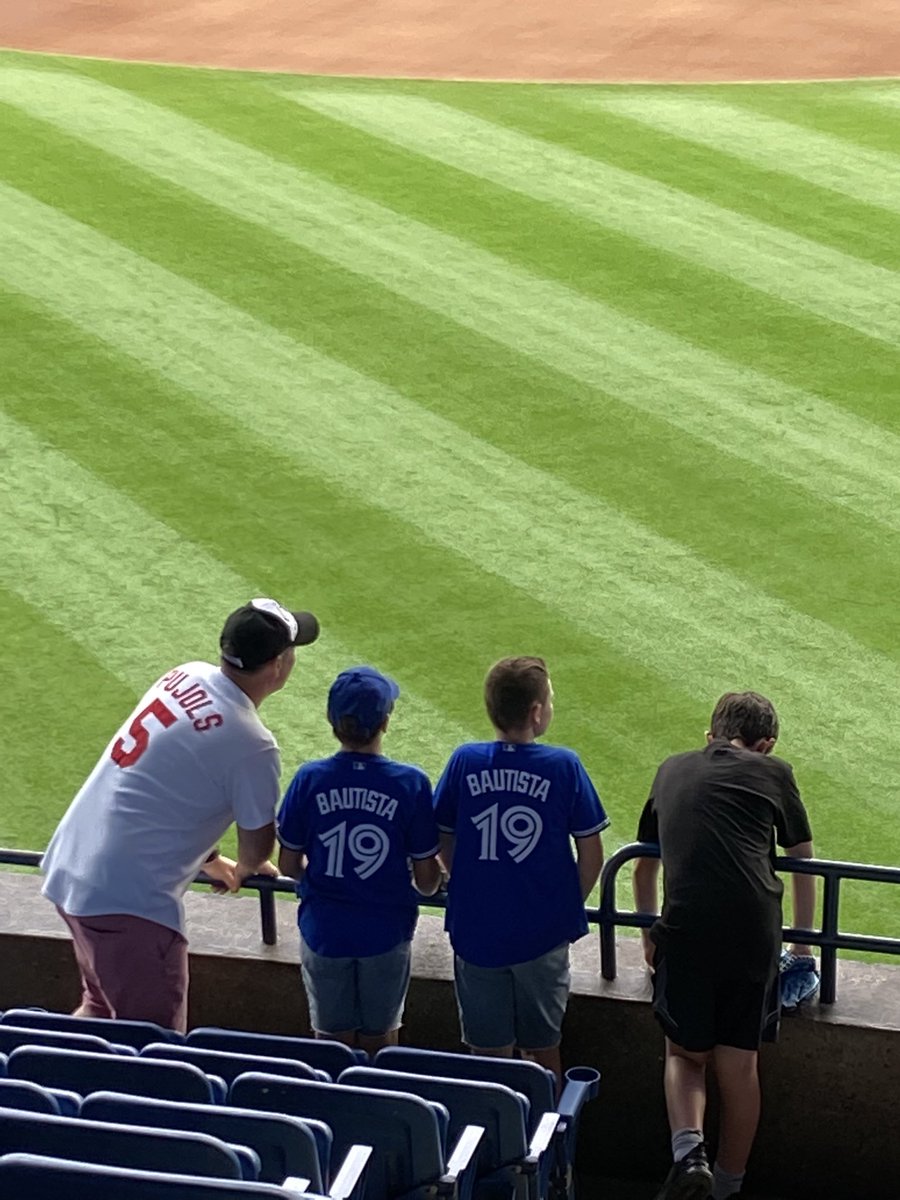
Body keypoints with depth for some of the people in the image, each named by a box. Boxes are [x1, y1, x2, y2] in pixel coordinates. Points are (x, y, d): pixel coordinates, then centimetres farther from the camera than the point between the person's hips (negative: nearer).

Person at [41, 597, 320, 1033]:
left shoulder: (186, 675, 6)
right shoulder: (252, 746, -16)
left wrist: (208, 859, 31)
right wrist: (245, 869, 24)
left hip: (67, 867, 9)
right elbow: (257, 846, -1)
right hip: (129, 896, -9)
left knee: (101, 1007, 28)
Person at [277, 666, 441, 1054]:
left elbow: (288, 865, -2)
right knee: (378, 1043, 17)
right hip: (386, 934, -1)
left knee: (331, 1040, 16)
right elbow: (427, 880, -8)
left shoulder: (310, 779, -11)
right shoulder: (410, 783, -14)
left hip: (324, 933, 1)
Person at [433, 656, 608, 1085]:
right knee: (543, 1050, 15)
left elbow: (444, 846, 2)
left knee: (489, 1055, 11)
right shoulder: (563, 766, -10)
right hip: (543, 936, -1)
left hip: (475, 933, 1)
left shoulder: (465, 762, -6)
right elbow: (591, 855, -5)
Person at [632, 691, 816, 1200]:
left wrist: (650, 936, 45)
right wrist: (803, 943, 36)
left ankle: (688, 1151, -7)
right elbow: (804, 863, 25)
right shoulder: (773, 773, 17)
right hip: (754, 932, -1)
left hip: (685, 930, 1)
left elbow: (645, 866, 33)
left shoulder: (672, 771, 23)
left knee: (685, 1053, 16)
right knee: (739, 1063, 12)